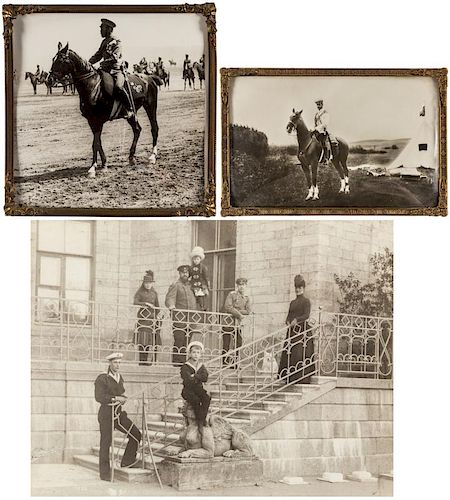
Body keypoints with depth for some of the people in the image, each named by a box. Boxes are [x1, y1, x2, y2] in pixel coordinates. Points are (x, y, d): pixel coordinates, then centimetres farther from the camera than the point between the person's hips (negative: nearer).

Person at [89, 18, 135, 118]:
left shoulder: (116, 42, -7)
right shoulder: (104, 42, 17)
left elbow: (115, 57, -18)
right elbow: (98, 55, 21)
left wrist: (103, 63, -24)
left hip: (117, 70, -8)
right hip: (106, 70, 8)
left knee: (118, 87, -33)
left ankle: (130, 110, -24)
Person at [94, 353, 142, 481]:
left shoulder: (119, 378, 13)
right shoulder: (102, 379, -9)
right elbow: (99, 397, -18)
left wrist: (123, 398, 6)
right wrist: (115, 398, -20)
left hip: (119, 414, 7)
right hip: (106, 414, -7)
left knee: (136, 434, -2)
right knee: (106, 443, -1)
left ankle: (127, 461, 13)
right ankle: (105, 474, 8)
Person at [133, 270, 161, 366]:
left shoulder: (154, 293, 15)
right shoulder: (140, 292, 3)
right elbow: (135, 302, -13)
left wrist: (156, 316, 15)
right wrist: (145, 303, -26)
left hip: (153, 318, 3)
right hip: (143, 318, -3)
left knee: (154, 339, -5)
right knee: (143, 339, -10)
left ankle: (153, 360, 0)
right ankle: (142, 361, -9)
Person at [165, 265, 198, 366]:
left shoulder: (190, 285, 20)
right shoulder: (175, 285, 1)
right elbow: (169, 298, -11)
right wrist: (171, 306, -31)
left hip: (190, 318, 6)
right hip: (179, 317, -6)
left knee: (187, 341, 3)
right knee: (179, 340, -10)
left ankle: (184, 360, 7)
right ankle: (176, 361, -8)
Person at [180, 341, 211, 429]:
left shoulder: (202, 367, 12)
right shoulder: (185, 367, -2)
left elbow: (205, 378, -6)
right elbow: (188, 381, -17)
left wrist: (195, 376, -13)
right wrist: (199, 378, -9)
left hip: (199, 389, 4)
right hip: (188, 390, -4)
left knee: (207, 398, -28)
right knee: (195, 400, -33)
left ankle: (202, 419, -26)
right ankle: (200, 422, -25)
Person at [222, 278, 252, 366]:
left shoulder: (246, 298, 10)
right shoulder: (231, 294, -4)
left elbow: (248, 311, -1)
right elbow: (227, 307, -17)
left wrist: (235, 311, -12)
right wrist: (239, 314, -17)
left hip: (237, 323, 5)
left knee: (238, 343, 5)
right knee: (226, 344, -5)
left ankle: (233, 362, 16)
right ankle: (225, 363, 1)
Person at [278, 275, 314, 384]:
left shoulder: (306, 301, 0)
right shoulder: (292, 302, 19)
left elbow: (306, 315, -12)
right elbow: (289, 315, 14)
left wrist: (296, 320, -27)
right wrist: (288, 322, -8)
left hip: (302, 329, -6)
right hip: (292, 330, 6)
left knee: (300, 353, -11)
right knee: (289, 353, -1)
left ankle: (302, 377, -10)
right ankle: (290, 378, 2)